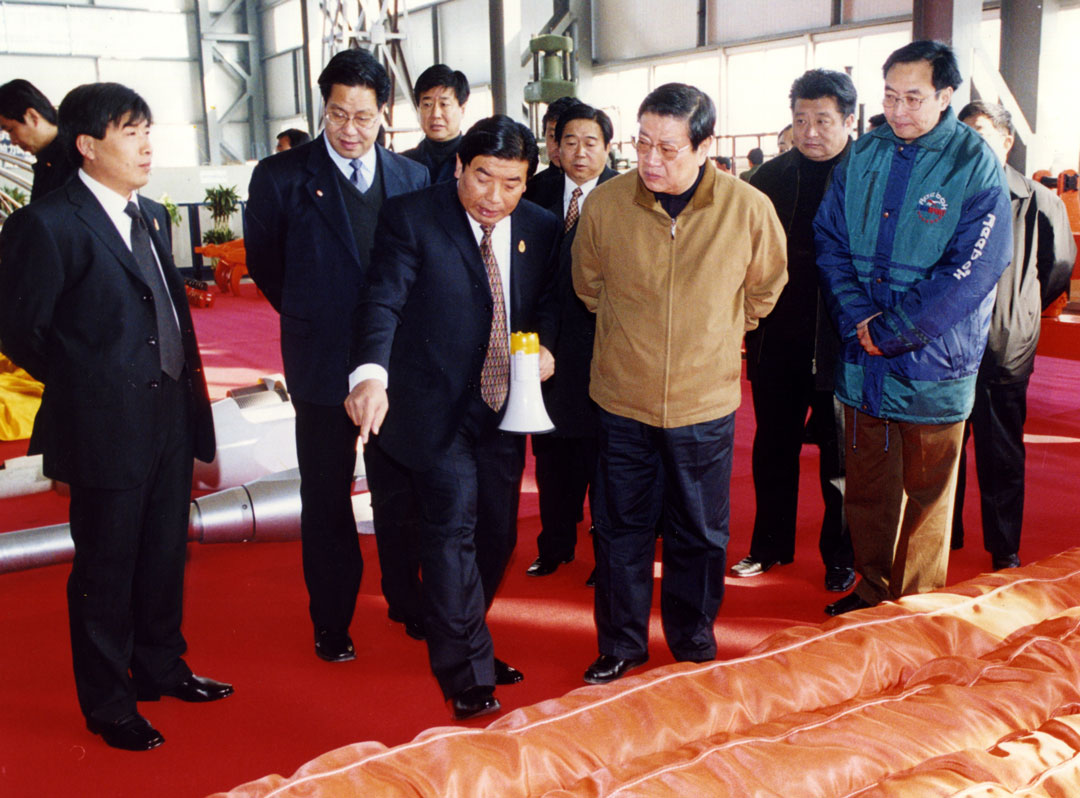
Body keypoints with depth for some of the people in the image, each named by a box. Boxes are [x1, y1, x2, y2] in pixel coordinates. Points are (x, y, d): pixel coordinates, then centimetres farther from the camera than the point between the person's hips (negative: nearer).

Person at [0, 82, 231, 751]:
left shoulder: (151, 217, 11)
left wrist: (186, 382, 7)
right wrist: (87, 385, -1)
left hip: (170, 418, 7)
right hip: (107, 429, -7)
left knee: (166, 554, 19)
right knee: (106, 570, 8)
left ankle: (160, 669, 39)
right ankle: (108, 704, 26)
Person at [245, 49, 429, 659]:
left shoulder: (414, 178, 4)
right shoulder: (281, 176, -4)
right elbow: (264, 264, 5)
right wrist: (311, 321, 7)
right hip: (323, 363, -2)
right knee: (326, 497, 8)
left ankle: (406, 601, 32)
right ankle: (331, 621, 24)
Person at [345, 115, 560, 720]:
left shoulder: (540, 228, 3)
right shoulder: (411, 218, -11)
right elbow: (384, 301, -21)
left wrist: (546, 345, -6)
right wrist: (372, 373, -38)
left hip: (504, 409, 6)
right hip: (438, 410, -5)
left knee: (497, 534, 14)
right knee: (452, 531, -5)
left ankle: (462, 643, 37)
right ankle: (467, 675, 9)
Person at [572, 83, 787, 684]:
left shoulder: (750, 209, -12)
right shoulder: (604, 205, -10)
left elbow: (766, 287, 9)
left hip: (706, 403, 0)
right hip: (622, 400, 1)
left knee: (700, 536, 13)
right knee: (621, 529, 11)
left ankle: (694, 645, 34)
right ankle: (621, 646, 30)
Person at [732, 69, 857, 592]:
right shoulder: (770, 177, 5)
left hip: (842, 343, -3)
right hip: (777, 339, 4)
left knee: (840, 459, 10)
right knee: (773, 449, 15)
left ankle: (840, 555, 26)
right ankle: (771, 545, 31)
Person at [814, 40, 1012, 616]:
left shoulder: (975, 165, -8)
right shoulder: (862, 156, 6)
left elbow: (973, 270, -14)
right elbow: (830, 242, 4)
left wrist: (892, 331, -16)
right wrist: (858, 318, -11)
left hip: (931, 366, -4)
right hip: (862, 361, 4)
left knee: (926, 491, 9)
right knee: (866, 486, 14)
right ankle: (873, 590, 32)